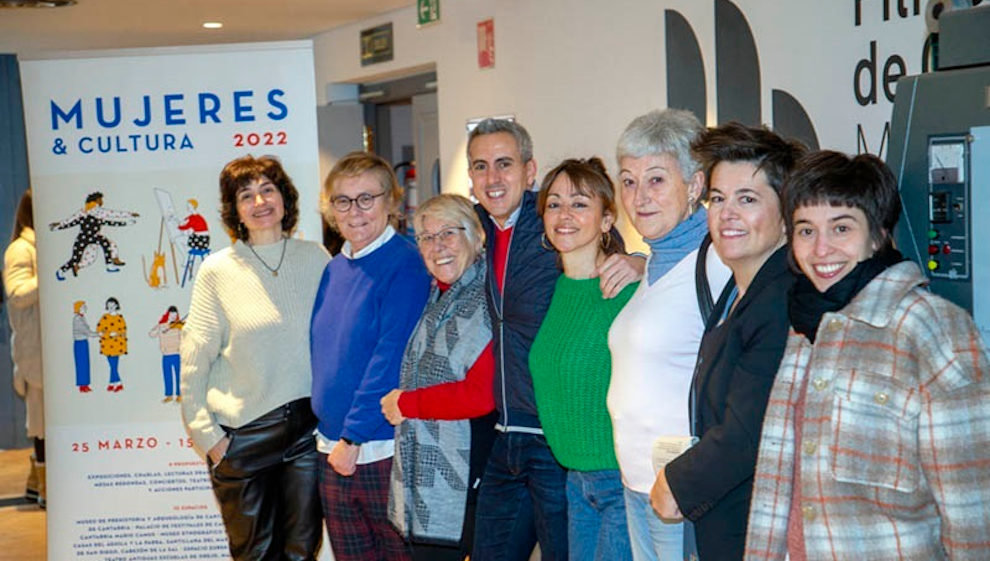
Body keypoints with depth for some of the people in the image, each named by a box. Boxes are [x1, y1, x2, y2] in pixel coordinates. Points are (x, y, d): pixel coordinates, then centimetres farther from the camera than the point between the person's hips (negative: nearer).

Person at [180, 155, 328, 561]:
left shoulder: (316, 259, 3)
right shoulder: (218, 271, -3)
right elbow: (195, 359, -1)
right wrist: (206, 434, -5)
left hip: (309, 425, 2)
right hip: (244, 434, -2)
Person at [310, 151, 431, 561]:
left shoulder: (405, 265, -12)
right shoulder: (335, 269, 10)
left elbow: (390, 358, -18)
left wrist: (354, 437, -18)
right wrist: (332, 436, 10)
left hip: (381, 446, -7)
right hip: (332, 449, 7)